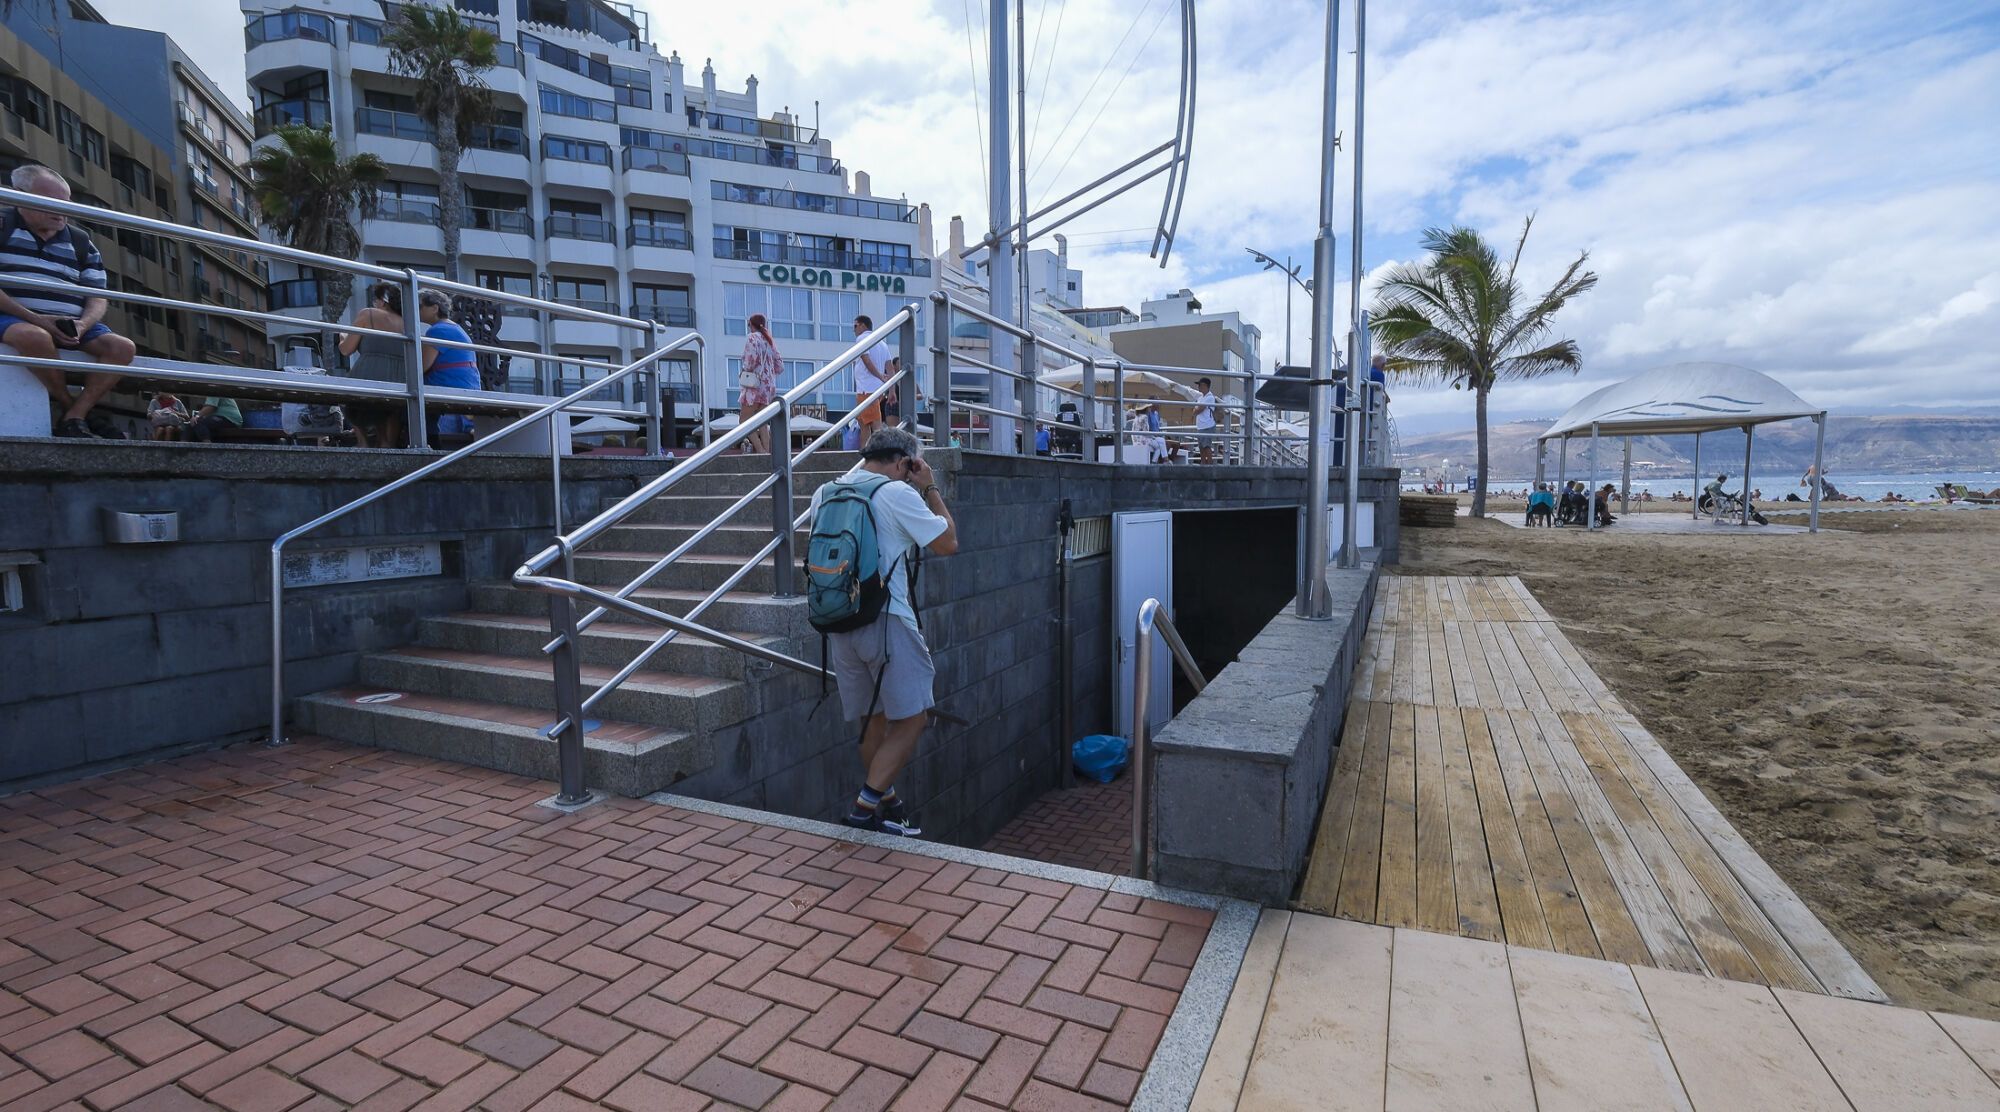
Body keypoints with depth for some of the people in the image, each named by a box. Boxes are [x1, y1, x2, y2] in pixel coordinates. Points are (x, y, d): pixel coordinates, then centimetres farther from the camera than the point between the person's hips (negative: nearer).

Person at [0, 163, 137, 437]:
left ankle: (73, 419, -24)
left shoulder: (80, 242, 16)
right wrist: (34, 318, -19)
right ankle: (71, 407, -18)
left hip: (70, 326, 4)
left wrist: (82, 325, -12)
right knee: (36, 337, -38)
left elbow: (98, 297, 10)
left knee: (123, 348, -21)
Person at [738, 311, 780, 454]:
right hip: (770, 386, 7)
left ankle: (760, 451, -18)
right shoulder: (770, 341, 17)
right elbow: (780, 367, 14)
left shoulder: (752, 338, -3)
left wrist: (746, 370, -2)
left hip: (755, 385, -7)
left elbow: (751, 358, -19)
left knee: (745, 420, -4)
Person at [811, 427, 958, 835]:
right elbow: (948, 543, -3)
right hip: (886, 621, -7)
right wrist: (930, 490, 7)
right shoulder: (898, 493, -8)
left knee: (873, 719, 18)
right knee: (910, 720, 2)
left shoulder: (825, 493, 10)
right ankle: (865, 808, -1)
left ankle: (887, 802, 26)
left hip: (838, 624, 7)